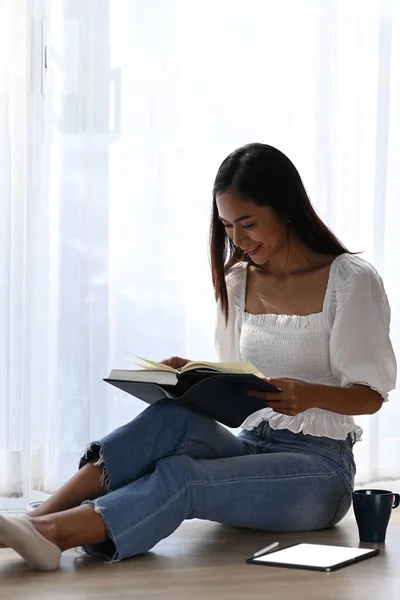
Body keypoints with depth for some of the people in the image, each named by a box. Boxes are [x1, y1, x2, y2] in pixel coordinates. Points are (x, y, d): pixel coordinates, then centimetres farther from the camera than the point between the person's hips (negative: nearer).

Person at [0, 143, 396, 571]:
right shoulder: (237, 282, 11)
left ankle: (51, 532, -46)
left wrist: (311, 394, -27)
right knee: (173, 415, -29)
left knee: (180, 476, -31)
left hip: (319, 467, -4)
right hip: (251, 447, 5)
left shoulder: (351, 280, -6)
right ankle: (37, 520, -41)